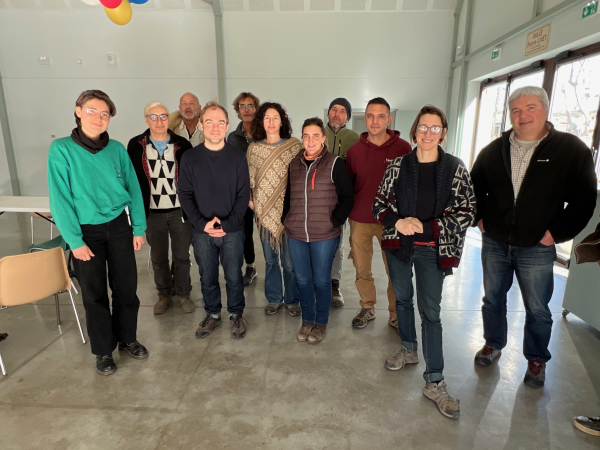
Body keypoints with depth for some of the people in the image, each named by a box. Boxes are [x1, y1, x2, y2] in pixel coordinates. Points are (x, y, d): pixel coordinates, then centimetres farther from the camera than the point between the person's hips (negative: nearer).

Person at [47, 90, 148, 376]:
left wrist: (139, 228, 1)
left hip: (119, 226, 2)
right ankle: (103, 350, 29)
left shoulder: (117, 149, -2)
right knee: (94, 293, 10)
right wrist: (75, 241, -12)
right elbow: (60, 199, -11)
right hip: (87, 232, -2)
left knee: (126, 287, 11)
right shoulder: (62, 149, -10)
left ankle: (127, 338, 33)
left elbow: (133, 189, 2)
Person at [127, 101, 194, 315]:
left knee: (182, 256, 9)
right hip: (152, 213, 1)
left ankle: (183, 294, 27)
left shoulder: (182, 145, -3)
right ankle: (164, 295, 31)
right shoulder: (136, 146, 0)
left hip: (179, 211, -1)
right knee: (158, 257, 14)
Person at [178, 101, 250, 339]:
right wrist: (202, 223, -12)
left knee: (234, 276, 10)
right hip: (201, 232, 1)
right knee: (207, 278, 13)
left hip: (233, 230, -1)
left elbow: (243, 194, -4)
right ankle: (212, 314, 34)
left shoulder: (238, 156, -3)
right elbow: (185, 195, -1)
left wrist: (227, 224, -13)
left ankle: (236, 314, 31)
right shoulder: (189, 157, 0)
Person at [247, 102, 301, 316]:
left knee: (290, 261, 4)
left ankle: (292, 300, 25)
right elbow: (249, 178, 11)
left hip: (288, 210, -2)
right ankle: (273, 299, 30)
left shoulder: (294, 146, -4)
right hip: (264, 211, 3)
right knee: (270, 259, 14)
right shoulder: (253, 148, 4)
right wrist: (249, 200, 1)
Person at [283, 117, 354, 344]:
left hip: (325, 235, -4)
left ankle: (321, 322, 28)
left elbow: (347, 198, -5)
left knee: (321, 280, 8)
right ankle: (307, 320, 33)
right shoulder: (294, 164, 8)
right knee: (302, 279, 13)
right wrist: (287, 220, 7)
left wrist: (334, 222, -12)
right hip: (296, 234, 4)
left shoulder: (335, 163, -6)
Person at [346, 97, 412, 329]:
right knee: (362, 269, 12)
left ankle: (396, 314, 25)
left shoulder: (402, 148, -5)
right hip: (359, 220, 2)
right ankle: (367, 308, 32)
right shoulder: (355, 150, 2)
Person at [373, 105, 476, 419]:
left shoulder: (454, 168, -4)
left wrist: (426, 227, -17)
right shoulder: (398, 165, 1)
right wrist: (399, 222, -17)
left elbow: (467, 211, -7)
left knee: (430, 311, -1)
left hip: (432, 249, -2)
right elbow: (380, 203, 2)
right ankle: (409, 349, 40)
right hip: (398, 244, 3)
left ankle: (434, 382, 10)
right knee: (402, 297, 17)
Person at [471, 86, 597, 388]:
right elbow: (474, 188, 14)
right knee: (493, 299, 16)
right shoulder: (494, 150, 4)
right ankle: (493, 346, 37)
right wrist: (479, 218, 4)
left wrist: (556, 233, -11)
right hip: (494, 244, 3)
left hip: (537, 249, -3)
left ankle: (536, 360, 33)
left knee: (537, 309, 10)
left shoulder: (571, 149, -5)